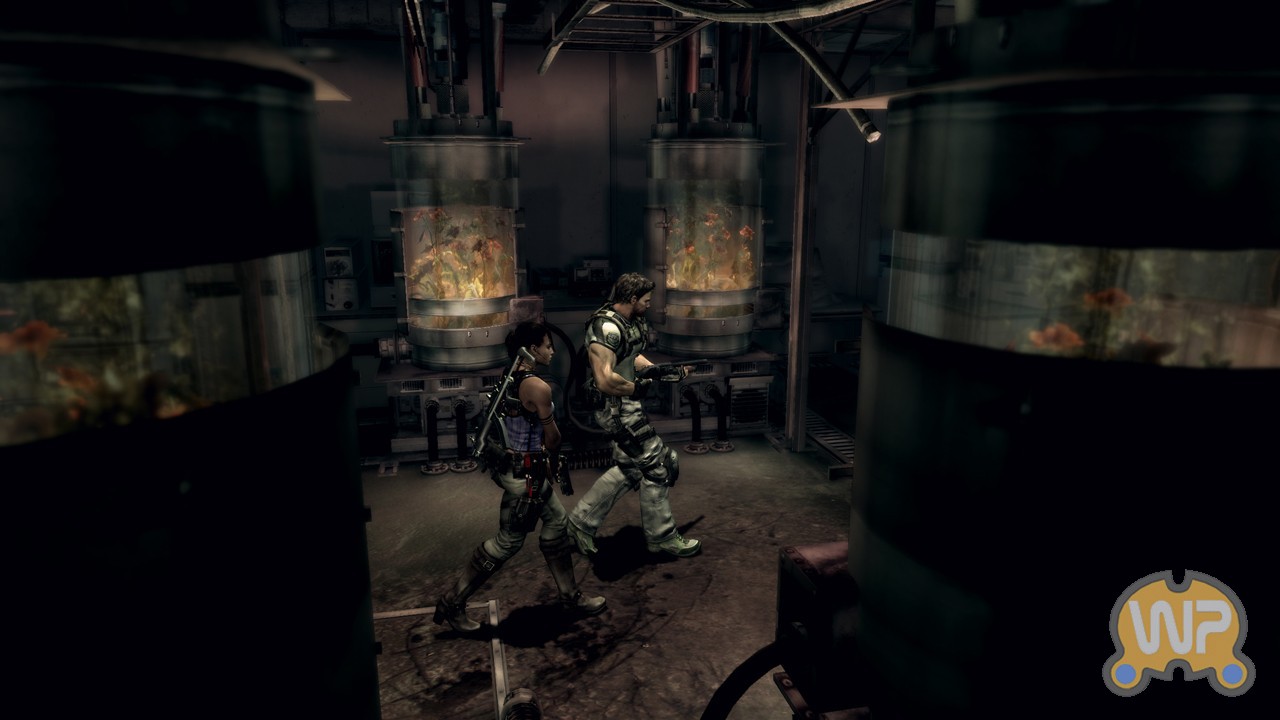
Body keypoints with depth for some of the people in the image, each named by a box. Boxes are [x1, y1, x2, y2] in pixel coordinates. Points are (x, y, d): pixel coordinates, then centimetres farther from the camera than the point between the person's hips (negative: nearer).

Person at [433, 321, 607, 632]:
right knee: (508, 541, 3)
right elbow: (552, 436, -11)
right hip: (524, 474, -10)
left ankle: (570, 595, 31)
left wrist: (547, 463, 12)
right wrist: (553, 462, 8)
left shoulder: (510, 378, 5)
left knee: (556, 519, 19)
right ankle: (452, 602, 14)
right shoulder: (538, 387, -22)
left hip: (511, 464, 10)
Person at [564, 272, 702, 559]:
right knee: (656, 466, 0)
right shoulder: (606, 327, -24)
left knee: (629, 468, 18)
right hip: (617, 409, -10)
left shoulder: (631, 322, 7)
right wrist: (637, 388, -18)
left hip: (625, 407, 10)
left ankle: (581, 521, 25)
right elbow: (604, 379, -32)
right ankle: (662, 537, 16)